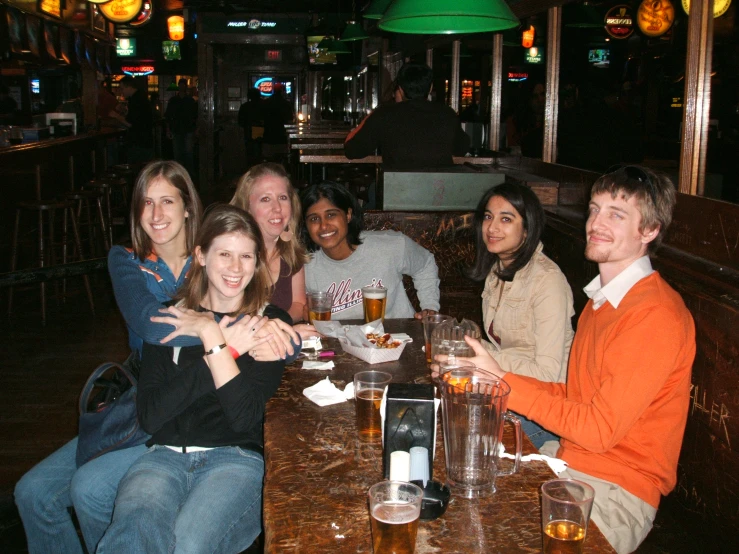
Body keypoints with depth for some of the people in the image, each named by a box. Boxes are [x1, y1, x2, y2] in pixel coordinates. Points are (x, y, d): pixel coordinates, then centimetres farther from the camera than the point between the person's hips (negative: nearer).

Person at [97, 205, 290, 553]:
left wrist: (211, 336, -9)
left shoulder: (270, 323, 7)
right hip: (166, 455, 1)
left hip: (236, 457, -1)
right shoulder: (171, 318, 14)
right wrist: (226, 348, -6)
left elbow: (245, 416, -7)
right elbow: (149, 415, 0)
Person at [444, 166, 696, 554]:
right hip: (570, 464, 8)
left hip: (617, 490, -8)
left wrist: (502, 381, -18)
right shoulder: (601, 299, 12)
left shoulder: (658, 316, -19)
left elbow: (599, 429, -22)